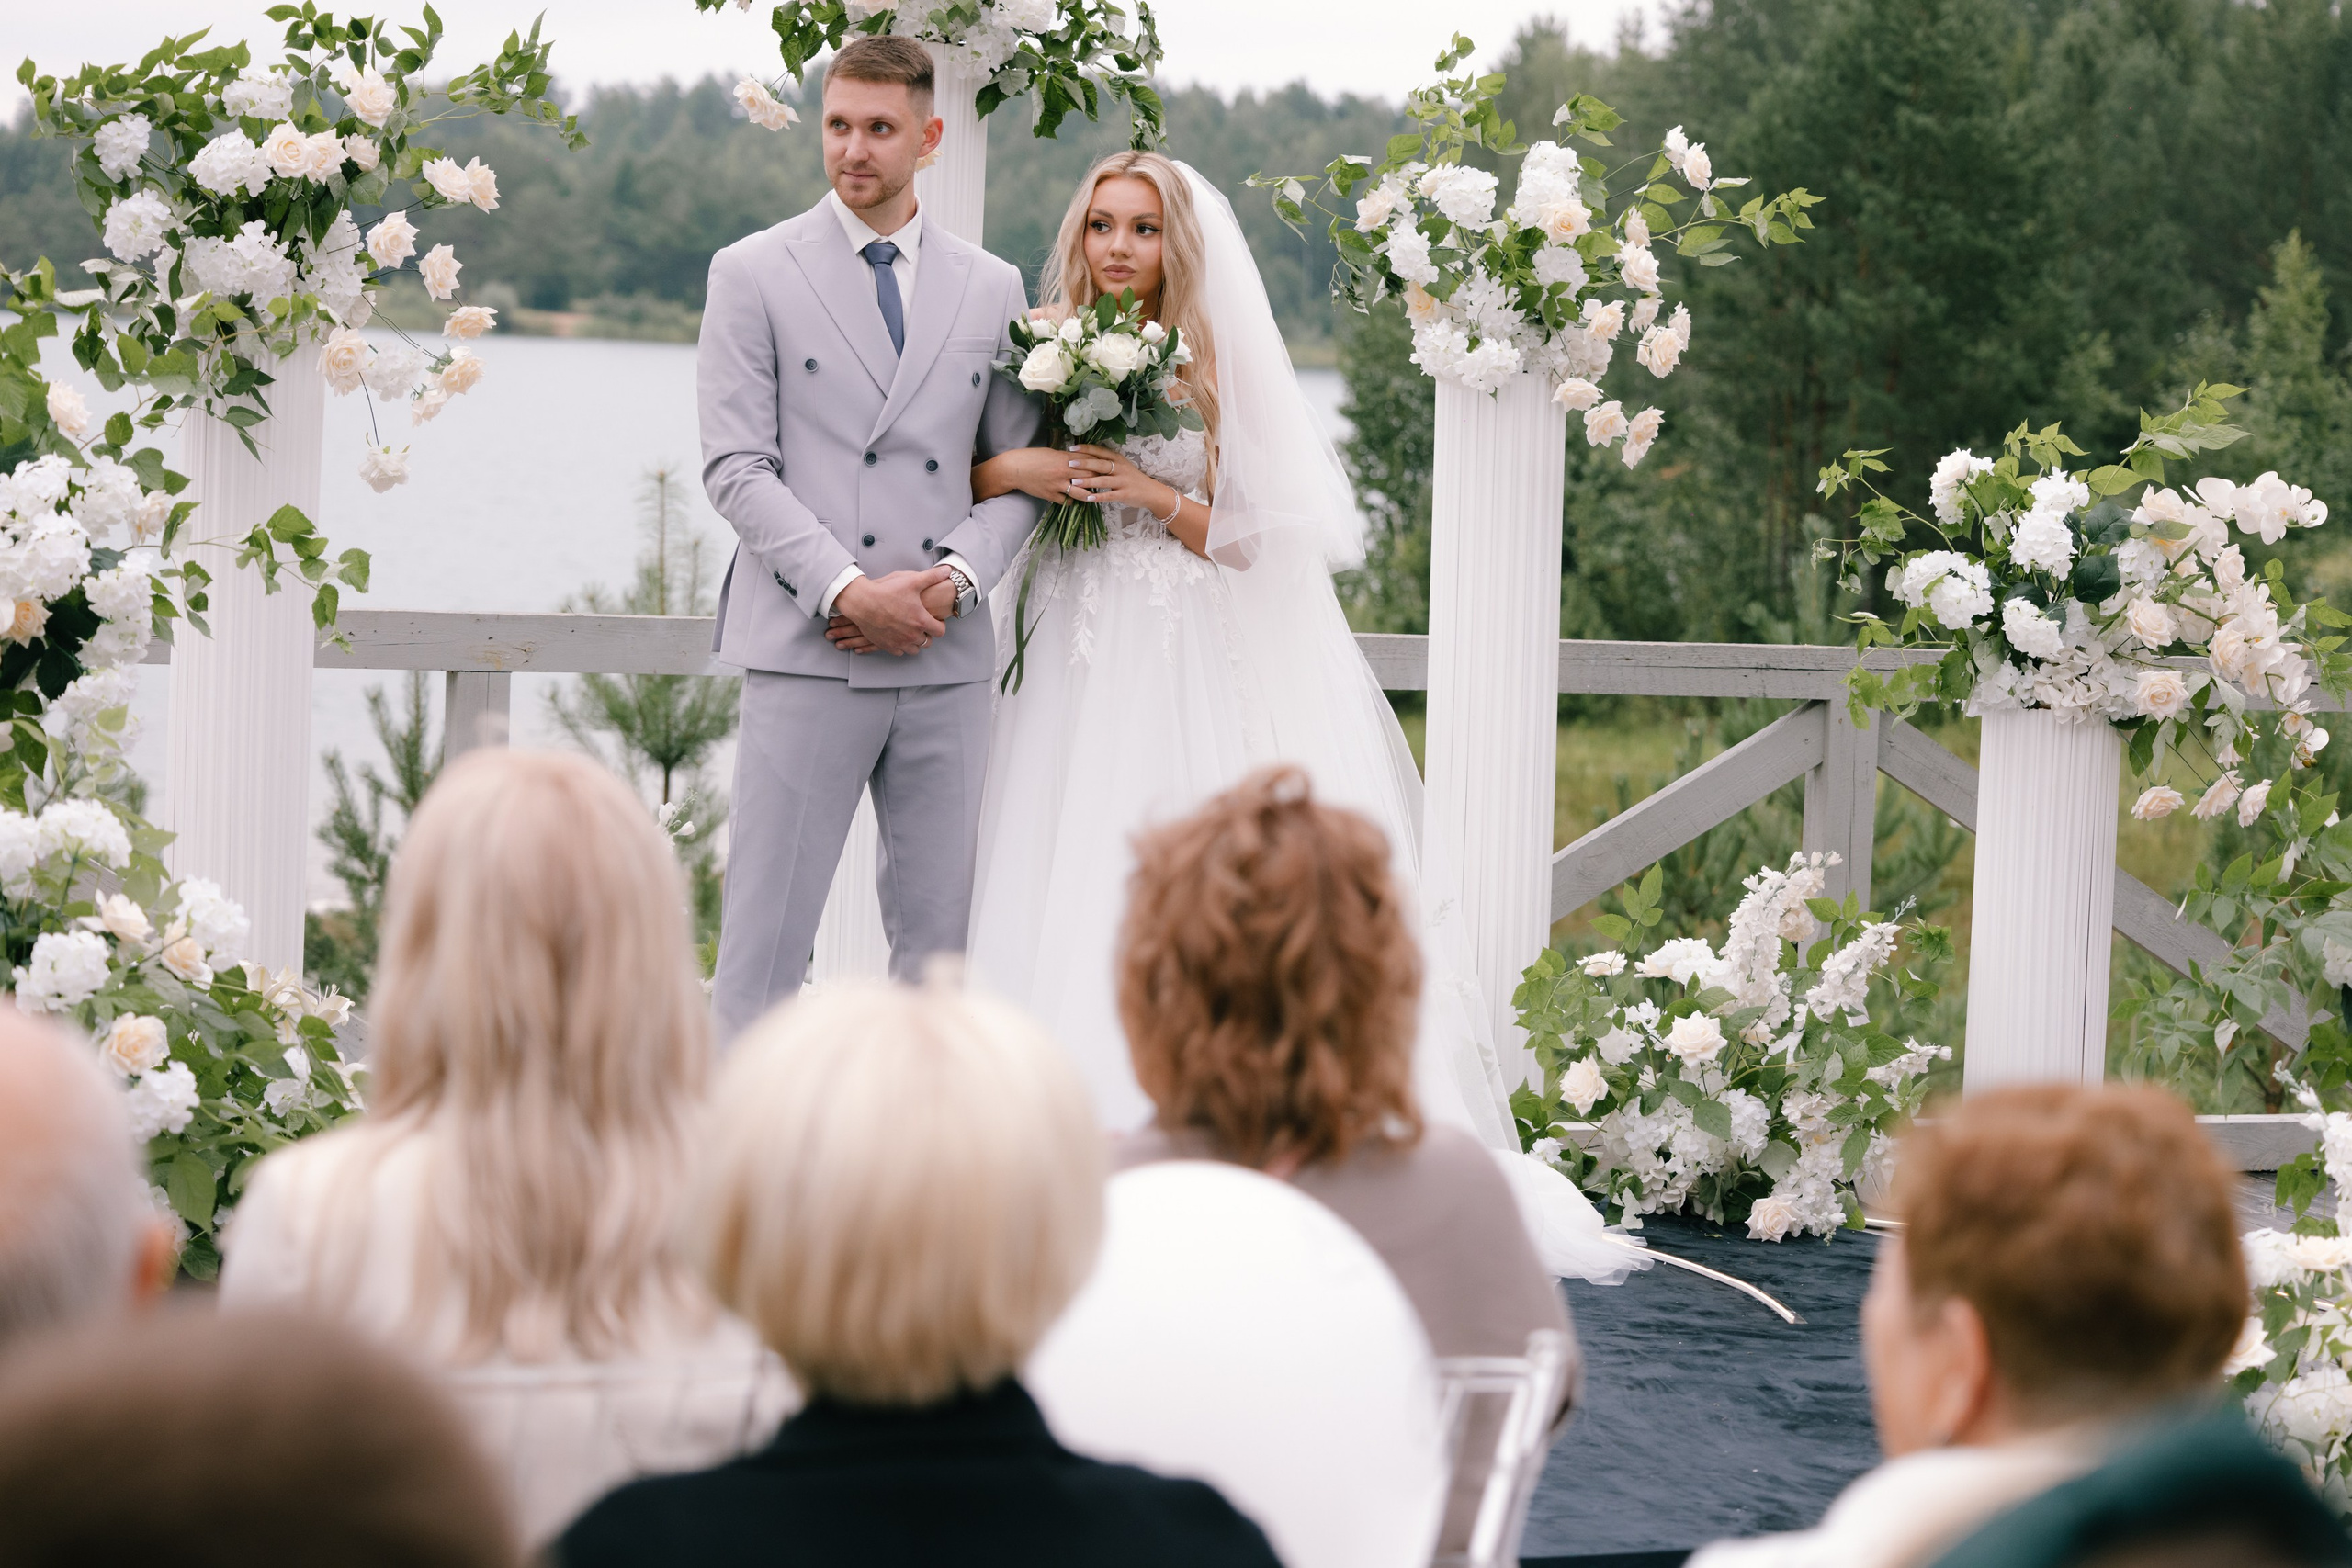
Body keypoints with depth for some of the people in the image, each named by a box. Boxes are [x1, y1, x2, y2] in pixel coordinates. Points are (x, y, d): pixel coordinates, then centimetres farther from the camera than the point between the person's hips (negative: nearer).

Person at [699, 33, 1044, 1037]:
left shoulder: (992, 290, 12)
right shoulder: (753, 274, 3)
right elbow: (736, 466, -3)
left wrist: (959, 575, -8)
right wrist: (848, 591, -14)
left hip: (946, 657, 3)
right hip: (806, 652, -3)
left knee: (941, 933, 6)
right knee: (767, 931, -4)